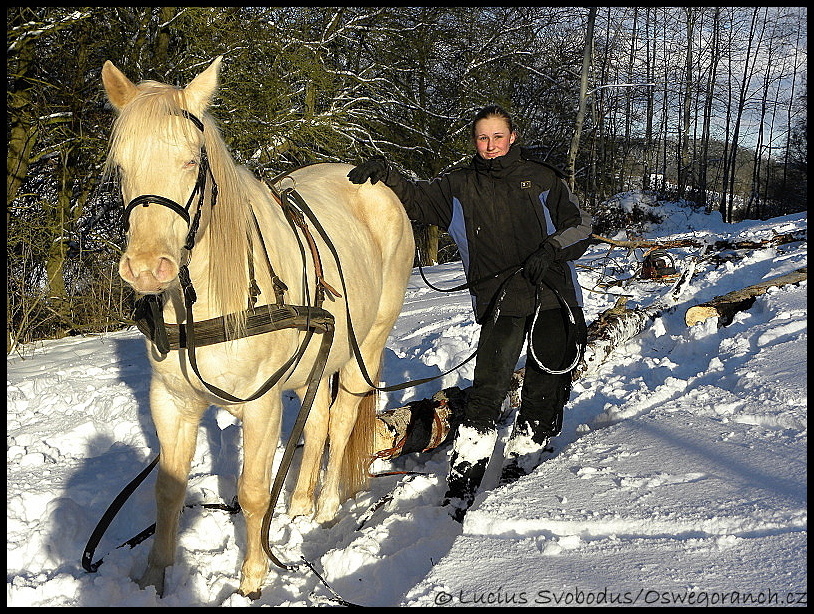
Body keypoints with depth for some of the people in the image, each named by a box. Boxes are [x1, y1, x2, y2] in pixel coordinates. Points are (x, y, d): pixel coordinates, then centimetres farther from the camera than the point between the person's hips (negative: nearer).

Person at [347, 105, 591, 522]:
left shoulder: (541, 179, 5)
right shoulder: (460, 186, 8)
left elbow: (579, 226, 7)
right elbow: (417, 200, 0)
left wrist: (550, 252, -12)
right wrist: (385, 176, -19)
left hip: (554, 297, 1)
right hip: (500, 300, -1)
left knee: (547, 386, 3)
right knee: (488, 389, -14)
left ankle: (520, 464, 21)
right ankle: (461, 487, -9)